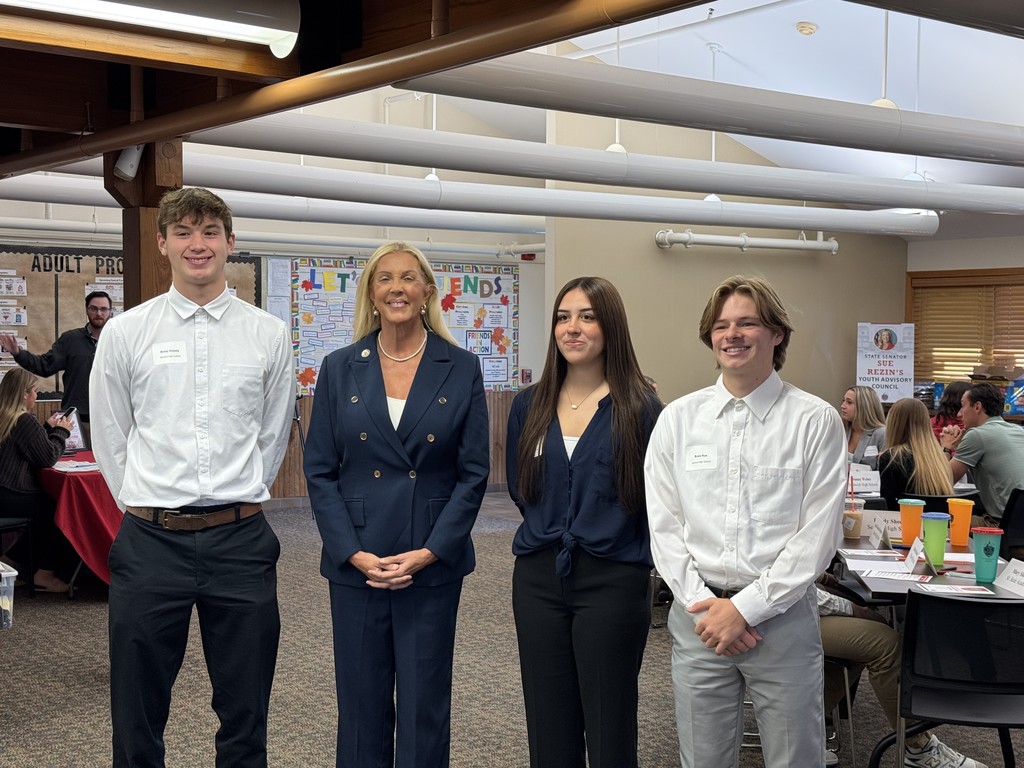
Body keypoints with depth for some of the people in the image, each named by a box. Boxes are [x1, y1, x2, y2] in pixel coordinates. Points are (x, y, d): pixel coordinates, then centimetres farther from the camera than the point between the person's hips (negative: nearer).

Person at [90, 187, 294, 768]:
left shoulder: (269, 334, 3)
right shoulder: (125, 333, 1)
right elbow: (110, 438, 8)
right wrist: (148, 507, 10)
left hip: (240, 540, 1)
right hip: (151, 541, 0)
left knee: (246, 716, 10)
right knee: (138, 718, 10)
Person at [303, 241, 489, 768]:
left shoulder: (461, 370, 0)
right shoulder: (339, 370, 3)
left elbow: (473, 473, -1)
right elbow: (320, 471, 1)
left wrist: (428, 553, -11)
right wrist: (354, 553, -10)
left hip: (432, 566, -1)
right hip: (355, 563, 1)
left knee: (424, 706, 6)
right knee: (361, 704, 9)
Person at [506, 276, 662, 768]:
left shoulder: (639, 408, -7)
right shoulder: (529, 406, 5)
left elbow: (657, 500, -2)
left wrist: (600, 530, 4)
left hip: (611, 580, -4)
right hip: (538, 579, 4)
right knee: (549, 728, 11)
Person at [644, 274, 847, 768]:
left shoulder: (815, 421, -4)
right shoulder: (677, 418, 5)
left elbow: (817, 535, -8)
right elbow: (662, 524, 4)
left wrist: (746, 608, -11)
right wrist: (703, 604, -7)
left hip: (782, 615, -2)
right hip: (697, 616, 2)